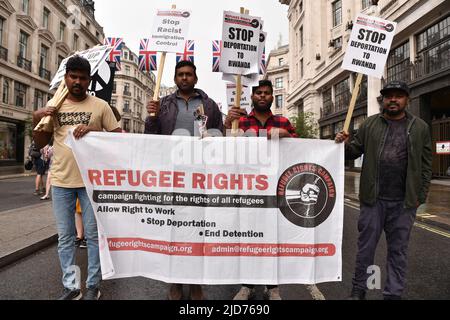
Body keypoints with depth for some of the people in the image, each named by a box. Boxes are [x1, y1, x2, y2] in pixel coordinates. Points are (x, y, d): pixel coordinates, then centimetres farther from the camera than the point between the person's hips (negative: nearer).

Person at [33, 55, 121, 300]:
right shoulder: (53, 105, 9)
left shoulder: (100, 106, 0)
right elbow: (41, 142, 13)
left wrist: (93, 129, -17)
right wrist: (37, 119, -4)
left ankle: (93, 285, 20)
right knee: (65, 237, 10)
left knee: (93, 235, 6)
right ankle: (70, 286, 24)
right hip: (61, 181, 3)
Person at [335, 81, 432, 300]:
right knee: (366, 247, 10)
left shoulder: (420, 128, 5)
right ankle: (359, 289, 25)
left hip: (403, 203, 0)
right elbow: (355, 151, 8)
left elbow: (425, 165, 4)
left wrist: (420, 196, -1)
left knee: (397, 250, 12)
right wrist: (344, 144, -14)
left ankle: (393, 294, 26)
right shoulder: (369, 125, 6)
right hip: (373, 199, 0)